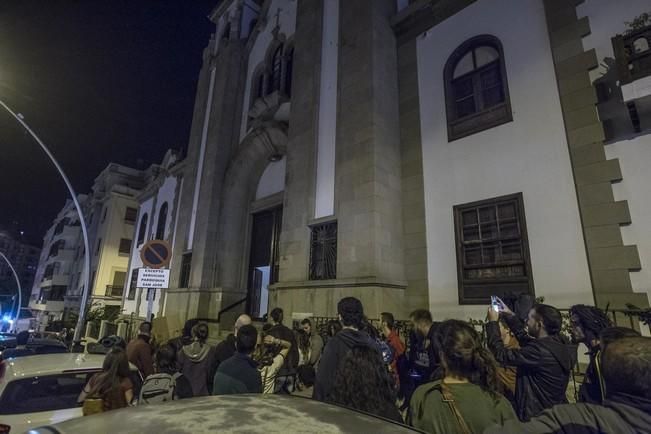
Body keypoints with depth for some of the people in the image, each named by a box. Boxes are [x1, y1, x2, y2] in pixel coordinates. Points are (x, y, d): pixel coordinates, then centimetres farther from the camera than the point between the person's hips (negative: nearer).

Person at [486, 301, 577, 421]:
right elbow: (526, 340, 11)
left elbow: (501, 354, -25)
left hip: (537, 416, -8)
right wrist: (510, 315, 12)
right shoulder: (559, 343, -4)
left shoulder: (540, 351, -30)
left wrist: (492, 322, -16)